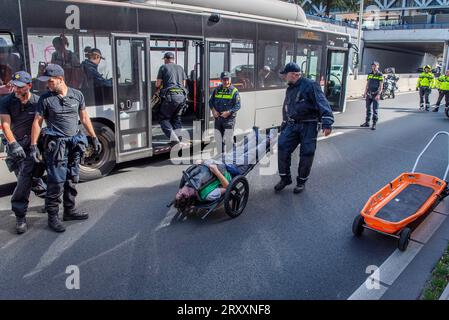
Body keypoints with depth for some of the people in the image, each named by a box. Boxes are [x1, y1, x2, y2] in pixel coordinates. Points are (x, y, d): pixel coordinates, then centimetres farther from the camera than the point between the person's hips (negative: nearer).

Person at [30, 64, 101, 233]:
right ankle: (52, 217, 6)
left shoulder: (77, 95, 3)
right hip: (56, 144, -4)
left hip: (74, 143, 4)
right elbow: (37, 122, -2)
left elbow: (84, 118, 11)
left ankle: (69, 210, 27)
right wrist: (33, 146, -7)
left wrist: (94, 138, 11)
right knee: (56, 181, -5)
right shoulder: (45, 99, -5)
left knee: (72, 179, 12)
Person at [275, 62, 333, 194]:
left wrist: (327, 123, -28)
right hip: (292, 124, 6)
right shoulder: (290, 89, 15)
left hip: (308, 125, -6)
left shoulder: (310, 85, -10)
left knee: (306, 154, 0)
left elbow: (322, 103, -19)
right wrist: (284, 125, 27)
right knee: (282, 147, -8)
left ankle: (301, 181, 18)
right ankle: (285, 178, 7)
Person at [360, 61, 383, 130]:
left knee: (375, 110, -3)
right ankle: (367, 123, 19)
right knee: (368, 108, 10)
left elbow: (381, 86, -8)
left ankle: (374, 124, 1)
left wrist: (378, 94, -17)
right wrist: (365, 92, 11)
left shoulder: (380, 75, -4)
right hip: (369, 94, 5)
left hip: (375, 94, -5)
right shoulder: (370, 74, 11)